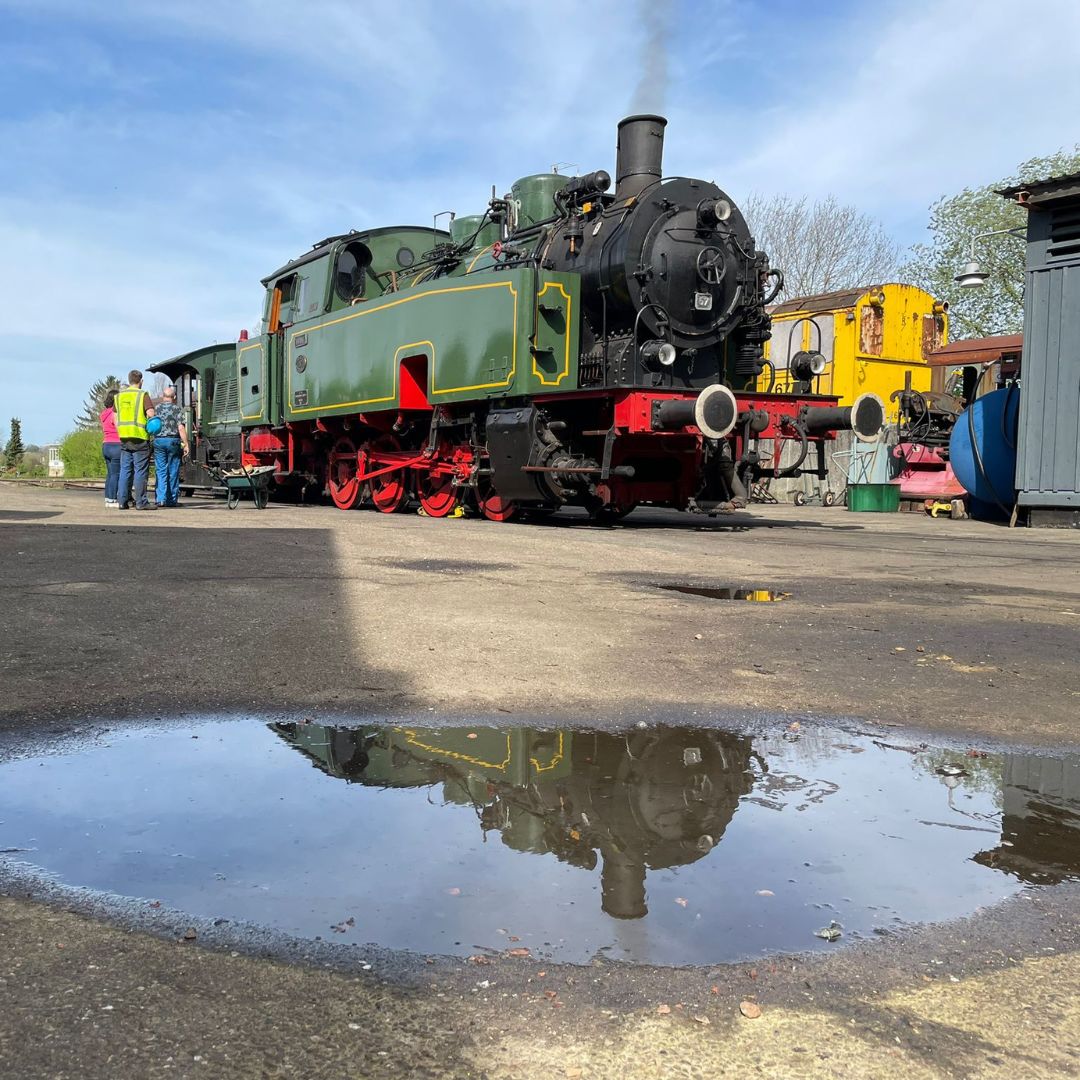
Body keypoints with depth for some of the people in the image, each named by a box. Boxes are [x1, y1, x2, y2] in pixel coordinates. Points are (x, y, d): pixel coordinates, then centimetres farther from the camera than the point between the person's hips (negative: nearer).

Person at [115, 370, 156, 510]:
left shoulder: (119, 396, 13)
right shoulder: (143, 395, -6)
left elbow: (115, 418, 15)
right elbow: (151, 414, -16)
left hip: (124, 437, 6)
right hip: (140, 437, -6)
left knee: (125, 470, 10)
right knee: (141, 470, -2)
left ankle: (122, 501, 9)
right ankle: (141, 502, -2)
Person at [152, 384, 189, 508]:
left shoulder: (156, 409, 6)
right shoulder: (176, 409, -2)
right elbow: (181, 428, -10)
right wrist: (186, 444, -8)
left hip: (158, 441, 2)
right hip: (173, 441, -2)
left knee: (161, 471, 3)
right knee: (173, 471, 5)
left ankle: (161, 499, -7)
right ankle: (172, 500, 10)